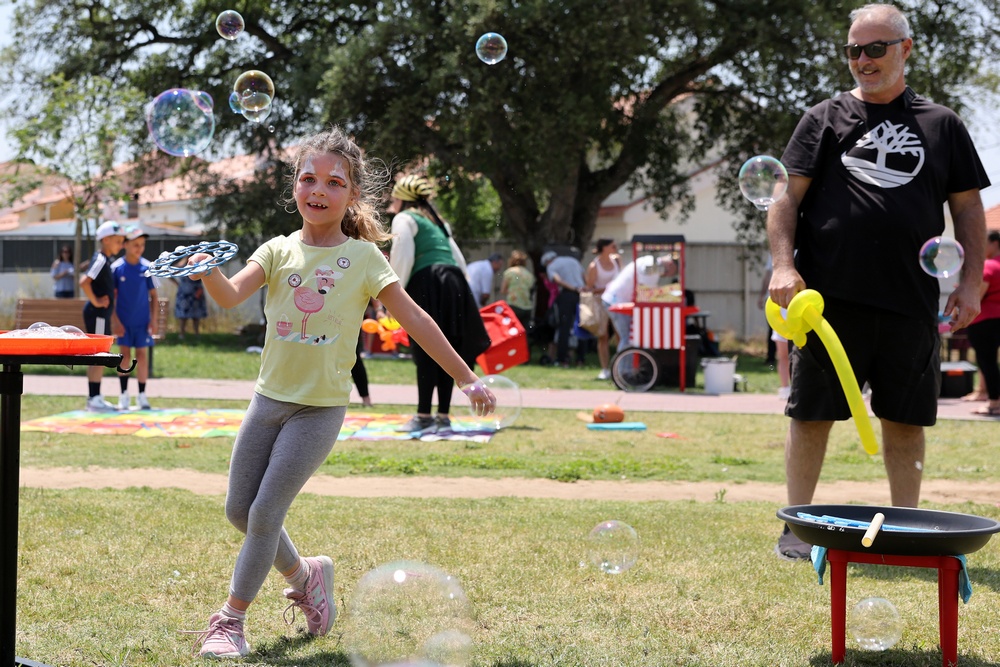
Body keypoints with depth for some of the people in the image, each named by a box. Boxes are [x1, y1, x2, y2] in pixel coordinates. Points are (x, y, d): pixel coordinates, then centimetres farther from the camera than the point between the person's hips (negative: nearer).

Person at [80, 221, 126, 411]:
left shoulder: (105, 260, 13)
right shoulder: (100, 259, -16)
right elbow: (84, 282, -28)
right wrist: (95, 301, -20)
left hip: (103, 314, 10)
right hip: (97, 314, -10)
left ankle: (96, 397, 18)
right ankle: (93, 399, -4)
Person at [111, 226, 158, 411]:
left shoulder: (147, 267, -2)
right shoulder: (117, 267, -5)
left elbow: (153, 295, 3)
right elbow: (112, 296, -1)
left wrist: (153, 320, -2)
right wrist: (116, 321, -7)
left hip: (143, 321, 1)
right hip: (124, 321, -1)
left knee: (142, 354, 2)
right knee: (125, 355, 4)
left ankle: (142, 395, 9)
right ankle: (124, 395, 13)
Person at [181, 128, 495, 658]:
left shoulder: (362, 257, -4)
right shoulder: (279, 251, 2)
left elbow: (414, 320, -4)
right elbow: (232, 296, -13)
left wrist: (466, 378, -5)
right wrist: (208, 273, -36)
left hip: (320, 409, -4)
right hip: (269, 397, 4)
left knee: (266, 513, -7)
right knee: (238, 509, 10)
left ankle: (231, 620, 7)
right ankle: (304, 576, 33)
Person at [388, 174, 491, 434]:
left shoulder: (404, 219, 5)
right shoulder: (437, 222, 28)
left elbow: (402, 259, -7)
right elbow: (458, 259, 25)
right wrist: (461, 292, 27)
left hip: (428, 283, -7)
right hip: (455, 282, 7)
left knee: (426, 354, -9)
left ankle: (423, 416, -11)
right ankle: (443, 416, 5)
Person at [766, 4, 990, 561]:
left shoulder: (942, 125, 12)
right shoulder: (825, 119, 9)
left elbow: (968, 207, 13)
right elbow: (787, 197, 3)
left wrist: (971, 282, 3)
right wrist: (784, 264, -10)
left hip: (911, 302, 1)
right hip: (830, 297, -1)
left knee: (905, 420, 6)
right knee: (812, 414, 2)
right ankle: (797, 529, 13)